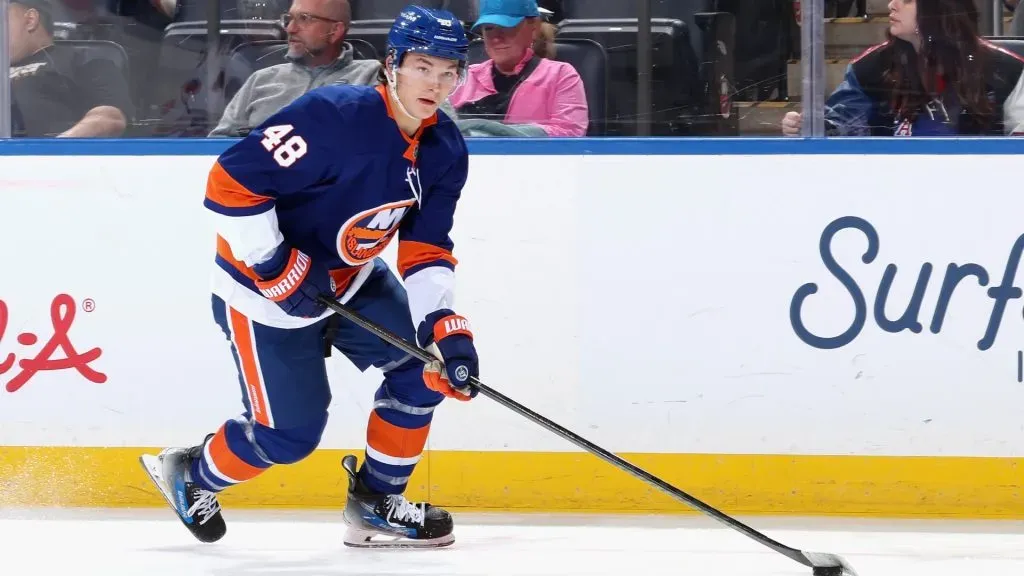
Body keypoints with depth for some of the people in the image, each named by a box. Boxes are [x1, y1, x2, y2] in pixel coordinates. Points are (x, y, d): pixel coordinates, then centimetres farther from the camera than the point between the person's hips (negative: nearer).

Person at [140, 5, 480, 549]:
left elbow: (425, 250, -3)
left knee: (427, 367, -5)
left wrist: (443, 325, -19)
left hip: (353, 279, 8)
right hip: (266, 288, -8)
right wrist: (277, 269, -29)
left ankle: (374, 502, 11)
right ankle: (189, 476, 25)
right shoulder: (333, 117, -30)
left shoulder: (445, 150, -7)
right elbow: (231, 183, -30)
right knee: (289, 432, -5)